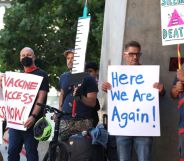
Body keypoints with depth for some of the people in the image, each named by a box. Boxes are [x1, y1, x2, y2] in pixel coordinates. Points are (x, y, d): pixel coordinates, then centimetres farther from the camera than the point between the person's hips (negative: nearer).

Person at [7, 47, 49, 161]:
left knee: (31, 152, -1)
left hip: (31, 121, -6)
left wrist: (33, 116, -24)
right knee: (12, 151, 5)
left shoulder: (41, 75, -2)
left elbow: (41, 98, -13)